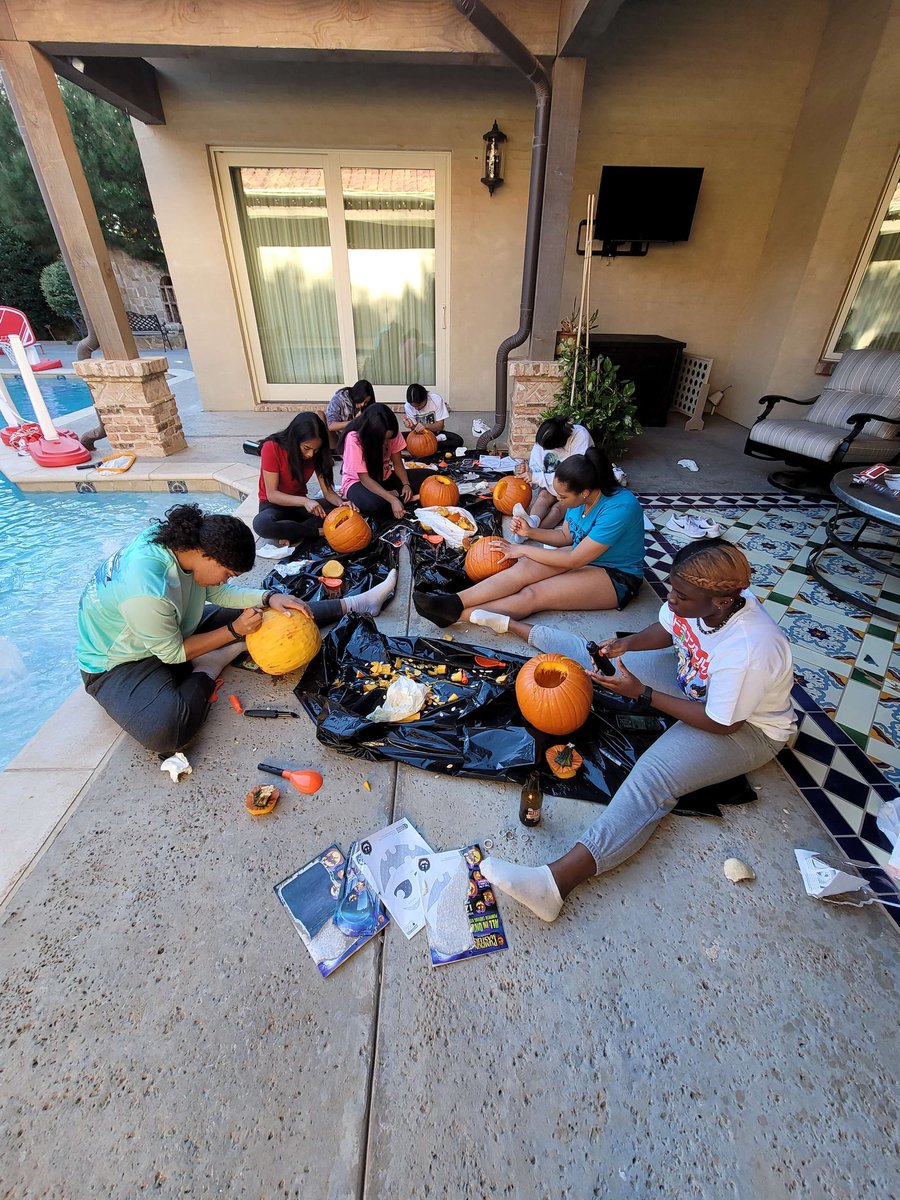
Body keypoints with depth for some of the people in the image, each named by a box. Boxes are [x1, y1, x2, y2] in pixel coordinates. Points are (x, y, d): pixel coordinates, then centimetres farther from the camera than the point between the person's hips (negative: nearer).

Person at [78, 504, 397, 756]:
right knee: (165, 730, -37)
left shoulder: (181, 540, -17)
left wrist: (270, 598, -15)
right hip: (119, 665, -7)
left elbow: (219, 593, -1)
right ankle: (212, 667, -12)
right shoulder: (147, 592, -39)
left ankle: (352, 604, 7)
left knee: (262, 614, -1)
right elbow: (174, 654, -23)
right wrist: (235, 631, -19)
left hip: (176, 630, 7)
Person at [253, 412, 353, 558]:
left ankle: (290, 536, -26)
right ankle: (318, 532, -23)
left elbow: (328, 491, -10)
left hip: (299, 504, 4)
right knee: (261, 523, -40)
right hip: (274, 504, -4)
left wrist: (342, 503, -33)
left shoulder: (315, 453, -9)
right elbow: (272, 494, -23)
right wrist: (305, 501, -38)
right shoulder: (272, 448, -22)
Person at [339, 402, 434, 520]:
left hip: (385, 477, 5)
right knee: (373, 504, -40)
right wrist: (393, 500, -37)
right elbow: (365, 479, -27)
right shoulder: (354, 438, -28)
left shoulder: (391, 432, -15)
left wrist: (406, 484, -23)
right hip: (358, 482, -5)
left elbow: (397, 463, -3)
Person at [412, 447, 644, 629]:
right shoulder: (580, 497, -5)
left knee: (533, 595, -26)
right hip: (582, 555, 7)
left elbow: (573, 560, -26)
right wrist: (530, 532, -8)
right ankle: (454, 602, -31)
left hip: (616, 577, -7)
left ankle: (456, 613, -32)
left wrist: (523, 550, -18)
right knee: (525, 568, -21)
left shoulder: (619, 508, -28)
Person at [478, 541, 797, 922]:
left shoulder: (748, 651, -38)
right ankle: (514, 626, 26)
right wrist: (627, 643, -19)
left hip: (745, 725, -7)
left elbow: (720, 723, -27)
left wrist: (643, 694, -28)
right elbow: (666, 630, 1)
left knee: (653, 776, -30)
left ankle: (557, 880, -41)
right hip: (694, 682, 7)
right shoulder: (702, 598, -19)